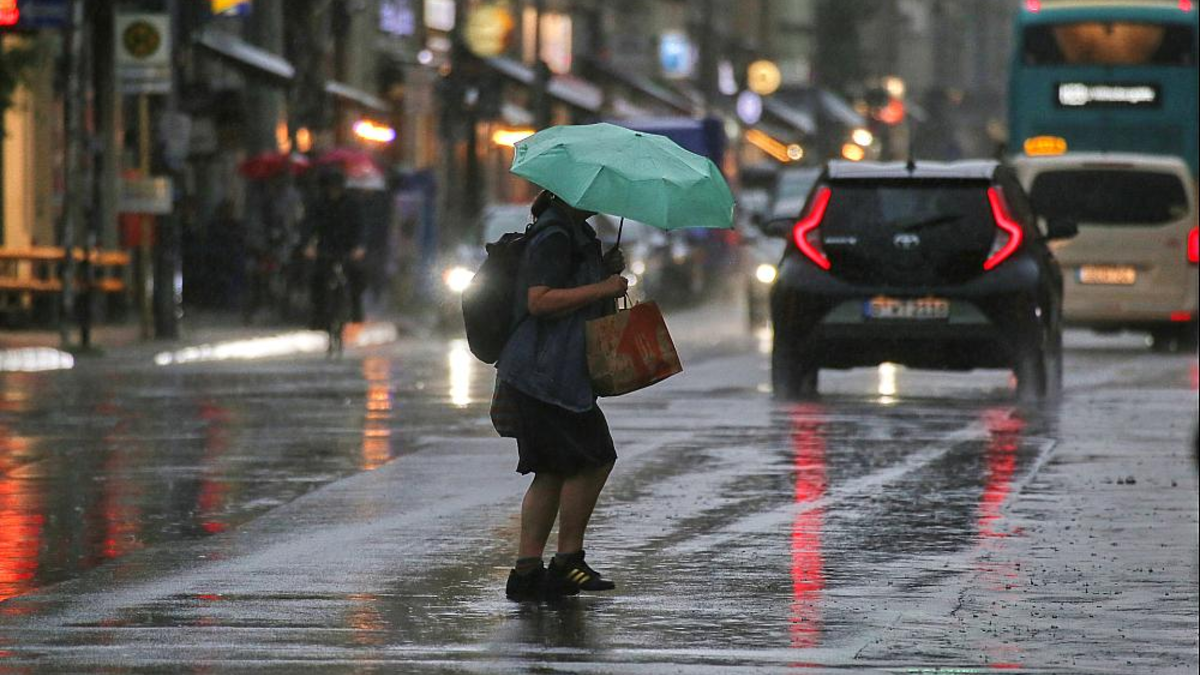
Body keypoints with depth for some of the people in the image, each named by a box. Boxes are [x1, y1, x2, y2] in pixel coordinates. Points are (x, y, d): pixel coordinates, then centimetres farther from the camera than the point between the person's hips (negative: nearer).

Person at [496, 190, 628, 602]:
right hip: (548, 373, -10)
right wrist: (602, 288, -20)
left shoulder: (575, 232, 19)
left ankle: (526, 571, 6)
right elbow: (540, 301, -23)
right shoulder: (554, 236, -14)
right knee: (594, 459, -8)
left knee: (553, 471, 7)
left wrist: (607, 270, 12)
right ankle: (567, 562, -3)